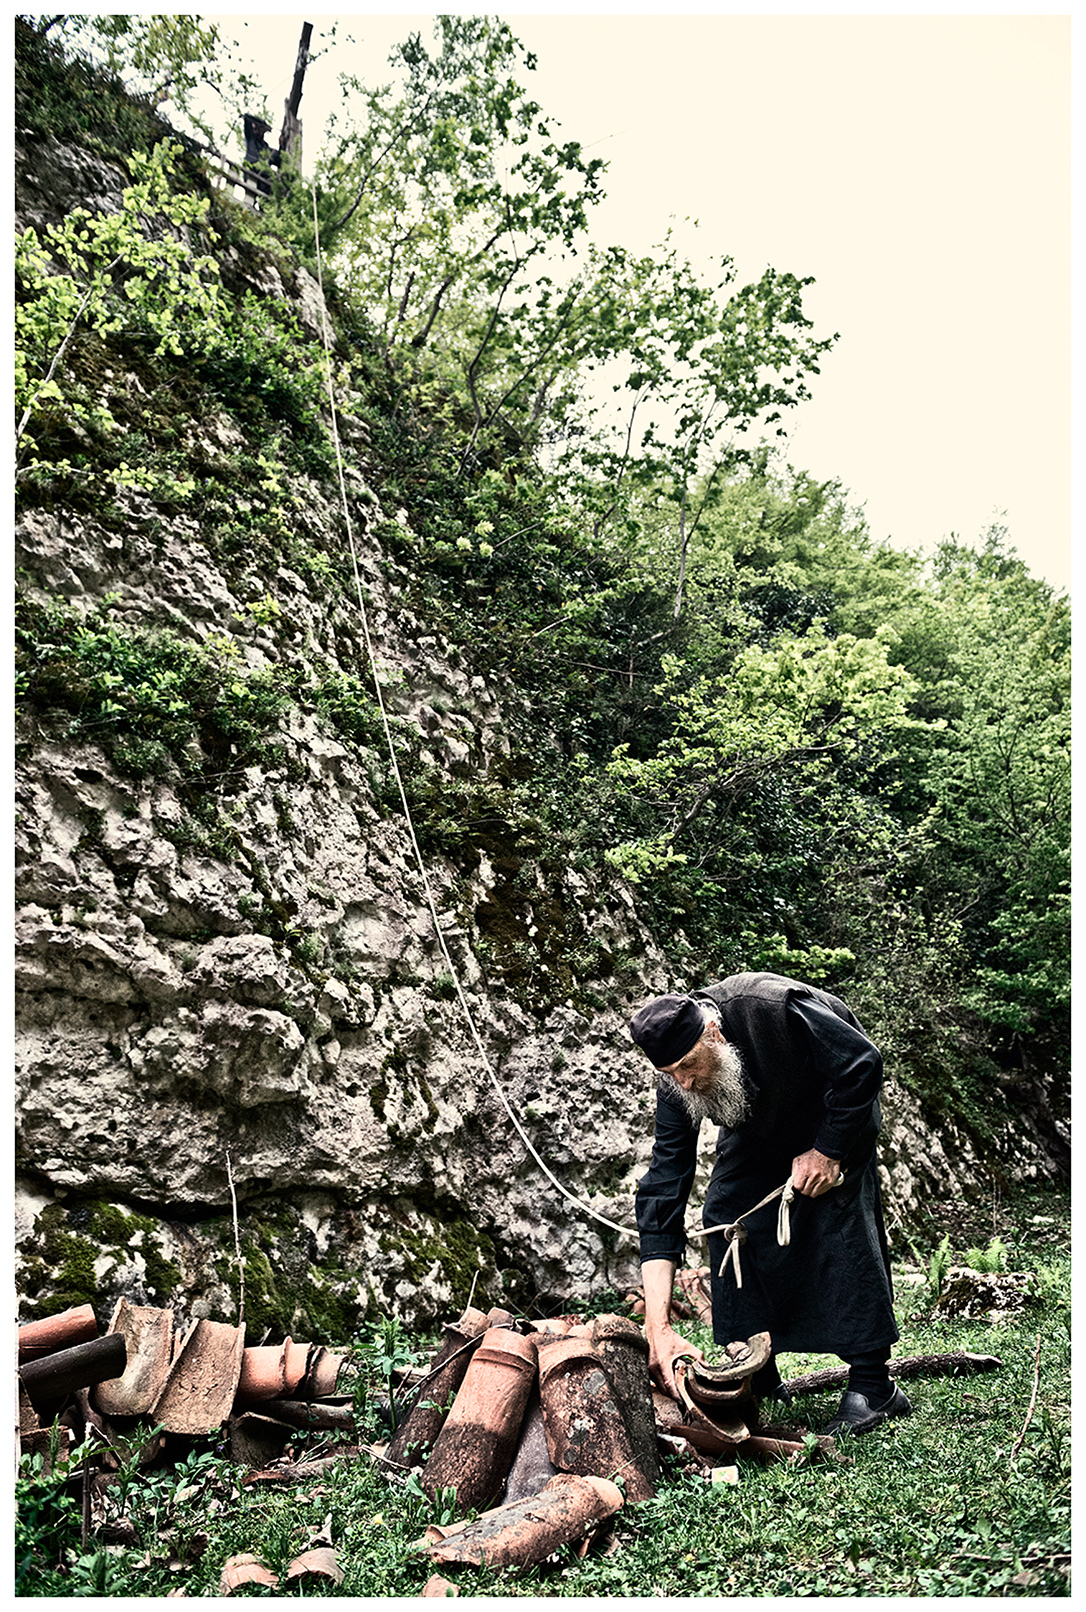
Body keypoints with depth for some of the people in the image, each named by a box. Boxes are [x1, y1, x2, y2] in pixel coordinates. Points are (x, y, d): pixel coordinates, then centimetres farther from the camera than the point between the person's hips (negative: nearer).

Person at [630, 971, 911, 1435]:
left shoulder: (774, 1008, -41)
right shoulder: (676, 1084, -27)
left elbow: (863, 1062, -27)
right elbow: (662, 1192, -28)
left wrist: (828, 1151, -23)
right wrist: (659, 1327, -34)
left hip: (835, 1106, -3)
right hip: (759, 1124, 4)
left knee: (841, 1213, -19)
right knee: (725, 1218, -10)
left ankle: (872, 1383, -10)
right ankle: (758, 1383, 2)